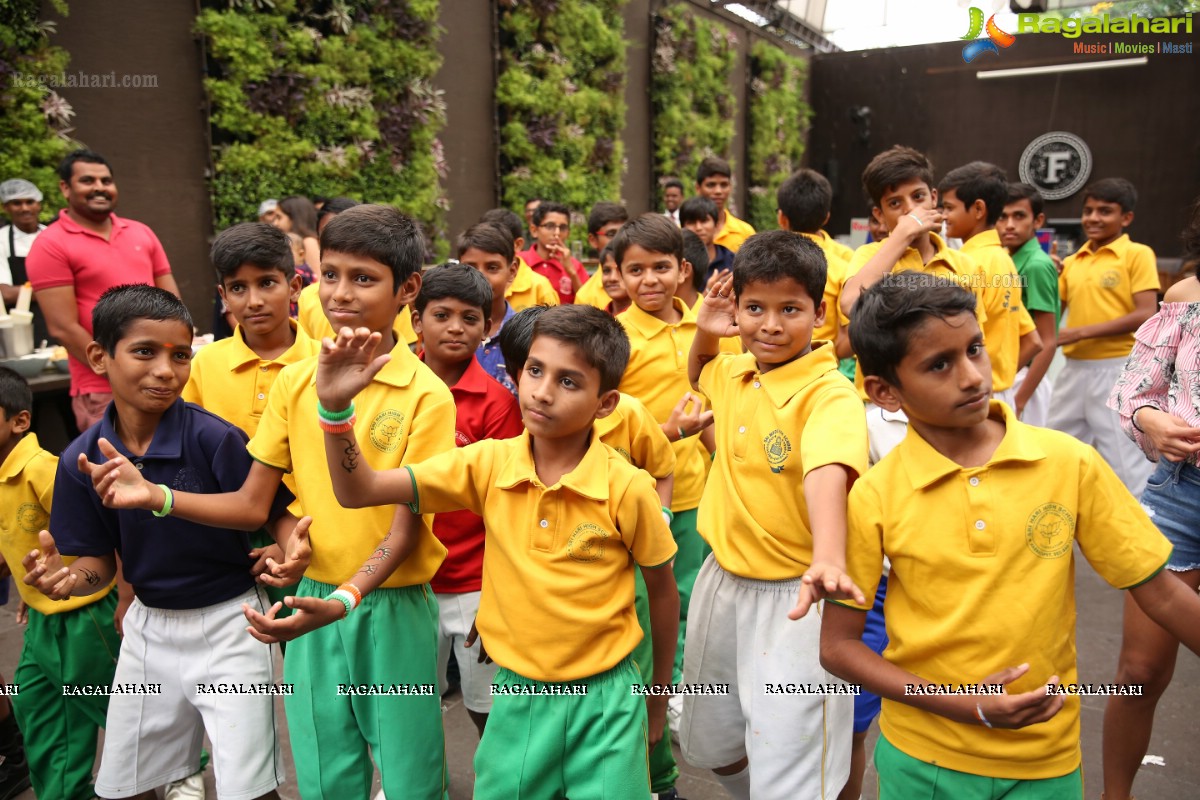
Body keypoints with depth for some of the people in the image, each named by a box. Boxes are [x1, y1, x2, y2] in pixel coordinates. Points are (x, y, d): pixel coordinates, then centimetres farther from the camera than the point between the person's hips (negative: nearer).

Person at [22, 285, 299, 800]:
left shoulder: (215, 438, -20)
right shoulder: (82, 459, -6)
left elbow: (276, 513, -13)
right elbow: (101, 561, 3)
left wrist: (289, 550, -34)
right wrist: (70, 576, -18)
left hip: (227, 623, -4)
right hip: (148, 626, 5)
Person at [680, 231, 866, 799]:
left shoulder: (829, 393, -20)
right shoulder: (737, 372, 1)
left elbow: (827, 473, -39)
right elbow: (697, 374, 25)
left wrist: (827, 559, -57)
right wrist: (704, 331, 4)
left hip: (792, 598, -7)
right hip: (724, 580, 7)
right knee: (710, 744, 26)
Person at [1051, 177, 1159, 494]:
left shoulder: (1138, 254, -4)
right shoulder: (1071, 262, 11)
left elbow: (1146, 315, -12)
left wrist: (1081, 332, -16)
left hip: (1118, 370, -6)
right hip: (1074, 369, 6)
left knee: (1124, 461, 1)